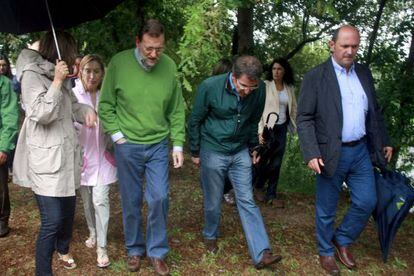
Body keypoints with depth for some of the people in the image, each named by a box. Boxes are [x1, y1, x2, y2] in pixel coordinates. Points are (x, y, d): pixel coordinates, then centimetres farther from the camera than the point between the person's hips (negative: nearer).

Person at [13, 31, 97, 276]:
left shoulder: (60, 76, 14)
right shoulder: (32, 75, -10)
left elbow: (72, 104, 26)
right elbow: (41, 114, -19)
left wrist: (87, 109, 4)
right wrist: (57, 81, -20)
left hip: (66, 154, 9)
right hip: (46, 159, -8)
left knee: (68, 209, 21)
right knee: (52, 221, -10)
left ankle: (63, 250, 46)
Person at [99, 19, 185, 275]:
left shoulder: (170, 66, -3)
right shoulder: (119, 63, -9)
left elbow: (177, 110, 3)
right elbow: (106, 105, 0)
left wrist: (178, 144, 0)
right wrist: (117, 135, -7)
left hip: (159, 145, 1)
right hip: (128, 146, -1)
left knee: (159, 198, 1)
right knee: (131, 201, 9)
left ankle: (157, 251, 21)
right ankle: (134, 249, 30)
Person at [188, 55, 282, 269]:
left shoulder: (259, 90, -11)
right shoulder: (210, 87, -20)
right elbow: (195, 121, -7)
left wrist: (254, 147, 14)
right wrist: (195, 152, 1)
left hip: (240, 153, 2)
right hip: (213, 152, -2)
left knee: (247, 201, 2)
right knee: (212, 202, 11)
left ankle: (261, 254, 4)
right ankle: (210, 236, 37)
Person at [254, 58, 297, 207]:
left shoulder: (289, 88, 5)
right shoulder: (265, 86, -8)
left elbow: (293, 108, 14)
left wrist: (295, 126, 7)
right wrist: (260, 131, -18)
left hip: (282, 128, 4)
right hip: (268, 128, -4)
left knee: (276, 163, 8)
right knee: (263, 160, 5)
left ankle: (271, 195, 22)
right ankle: (258, 186, 32)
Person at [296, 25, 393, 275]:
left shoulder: (364, 73, 8)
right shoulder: (315, 76, -9)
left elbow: (375, 111, 16)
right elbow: (304, 119, -11)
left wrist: (384, 142, 16)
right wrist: (311, 154, -19)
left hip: (361, 151, 5)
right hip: (332, 153, -5)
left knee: (367, 202, 10)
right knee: (326, 210, 9)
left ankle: (343, 240, 34)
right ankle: (326, 251, 31)